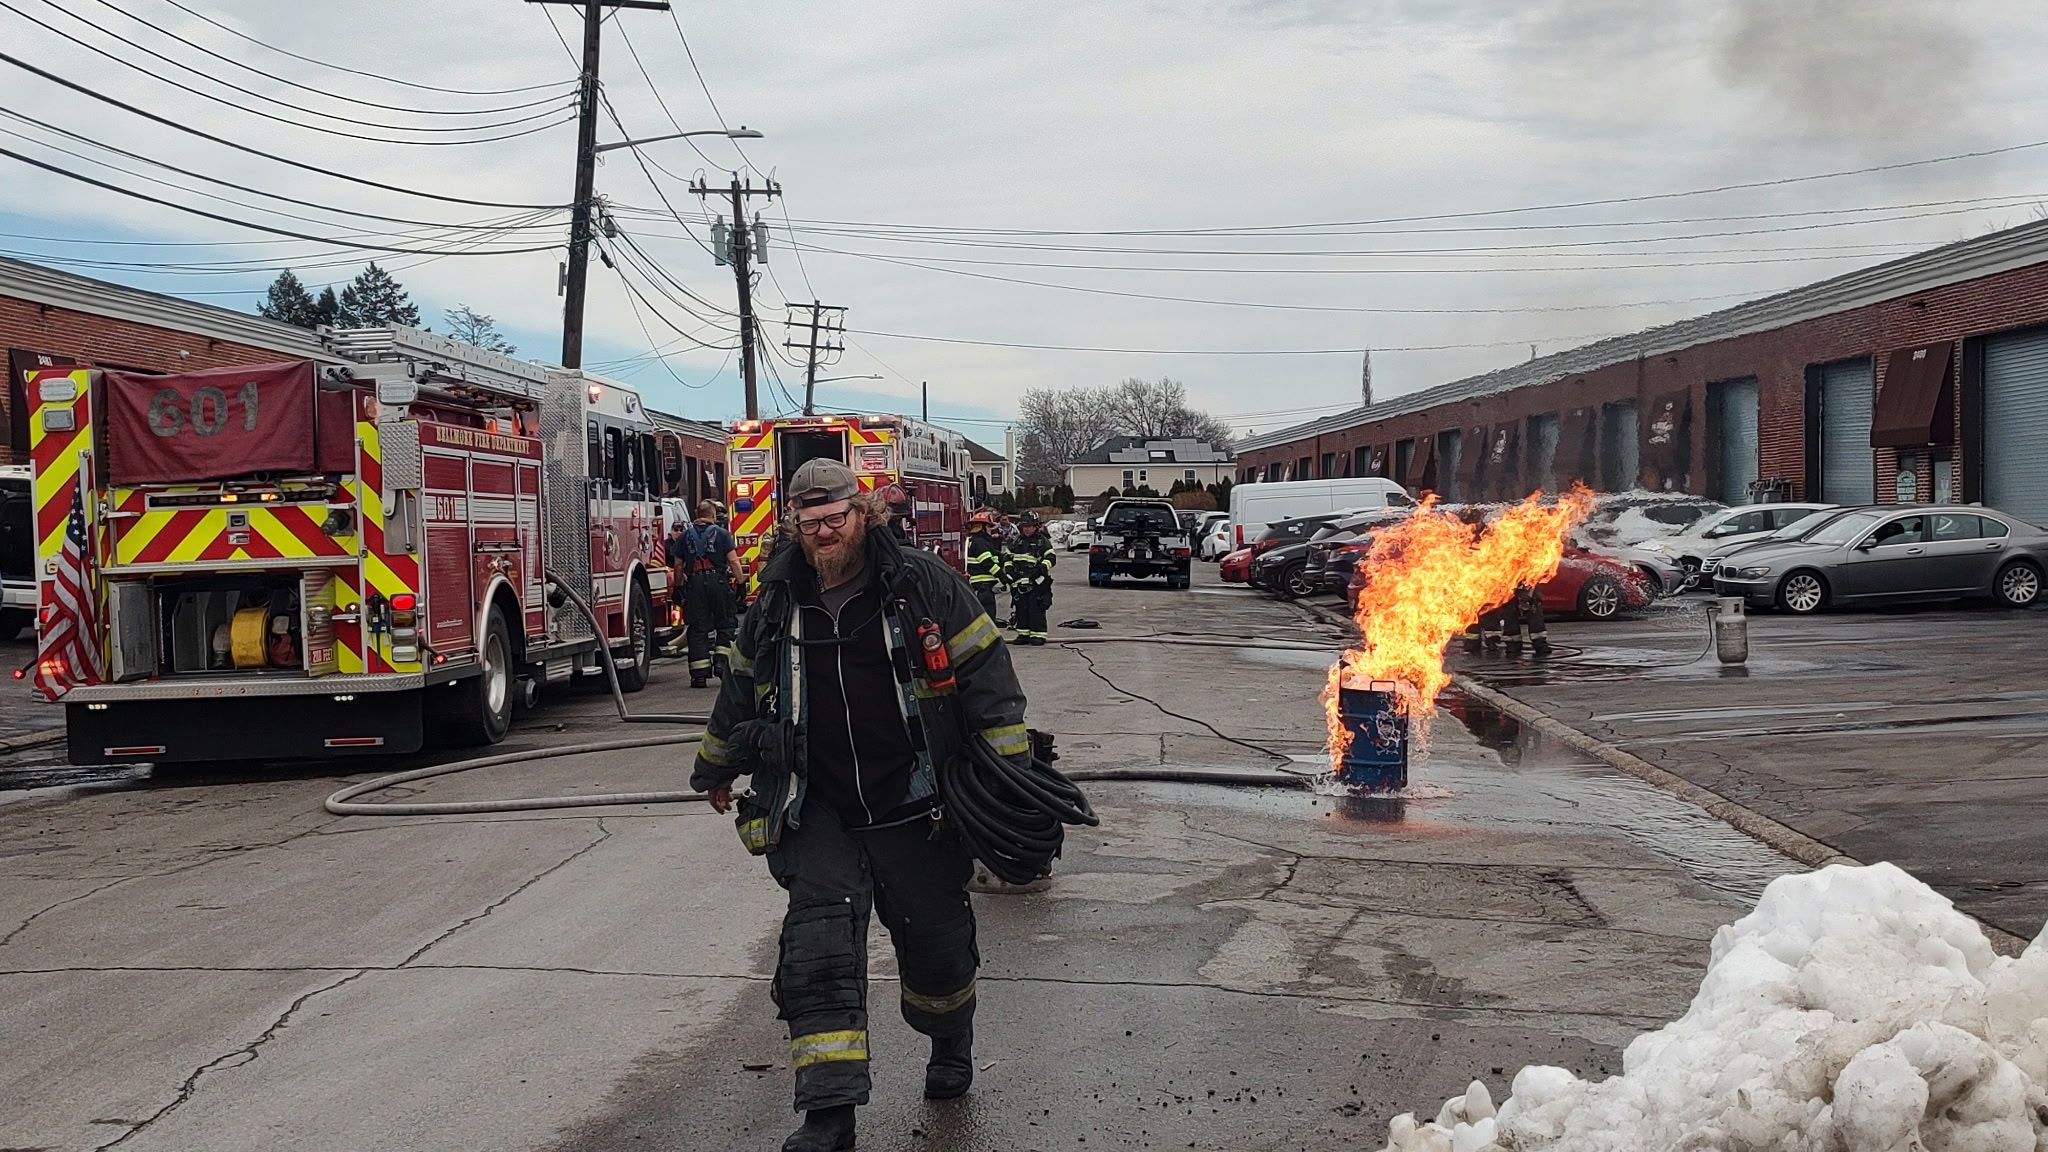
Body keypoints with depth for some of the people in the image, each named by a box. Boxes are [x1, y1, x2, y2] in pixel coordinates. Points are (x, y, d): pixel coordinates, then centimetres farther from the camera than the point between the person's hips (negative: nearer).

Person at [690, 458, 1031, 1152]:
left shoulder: (926, 588, -6)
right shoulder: (775, 607, 5)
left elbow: (986, 677, -4)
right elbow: (741, 692, 20)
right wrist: (716, 771, 32)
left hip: (917, 809, -1)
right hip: (818, 814, 2)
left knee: (936, 942, 10)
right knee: (819, 950, -11)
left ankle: (951, 1047, 41)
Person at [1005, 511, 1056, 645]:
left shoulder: (1042, 541, 1)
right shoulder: (1017, 541, 16)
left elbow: (1051, 557, -6)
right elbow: (1008, 556, 24)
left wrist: (1043, 567, -21)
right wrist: (1008, 568, 6)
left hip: (1036, 582, -5)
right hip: (1019, 582, 5)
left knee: (1036, 609, -7)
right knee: (1021, 609, 7)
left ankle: (1038, 635, -3)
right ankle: (1023, 634, 13)